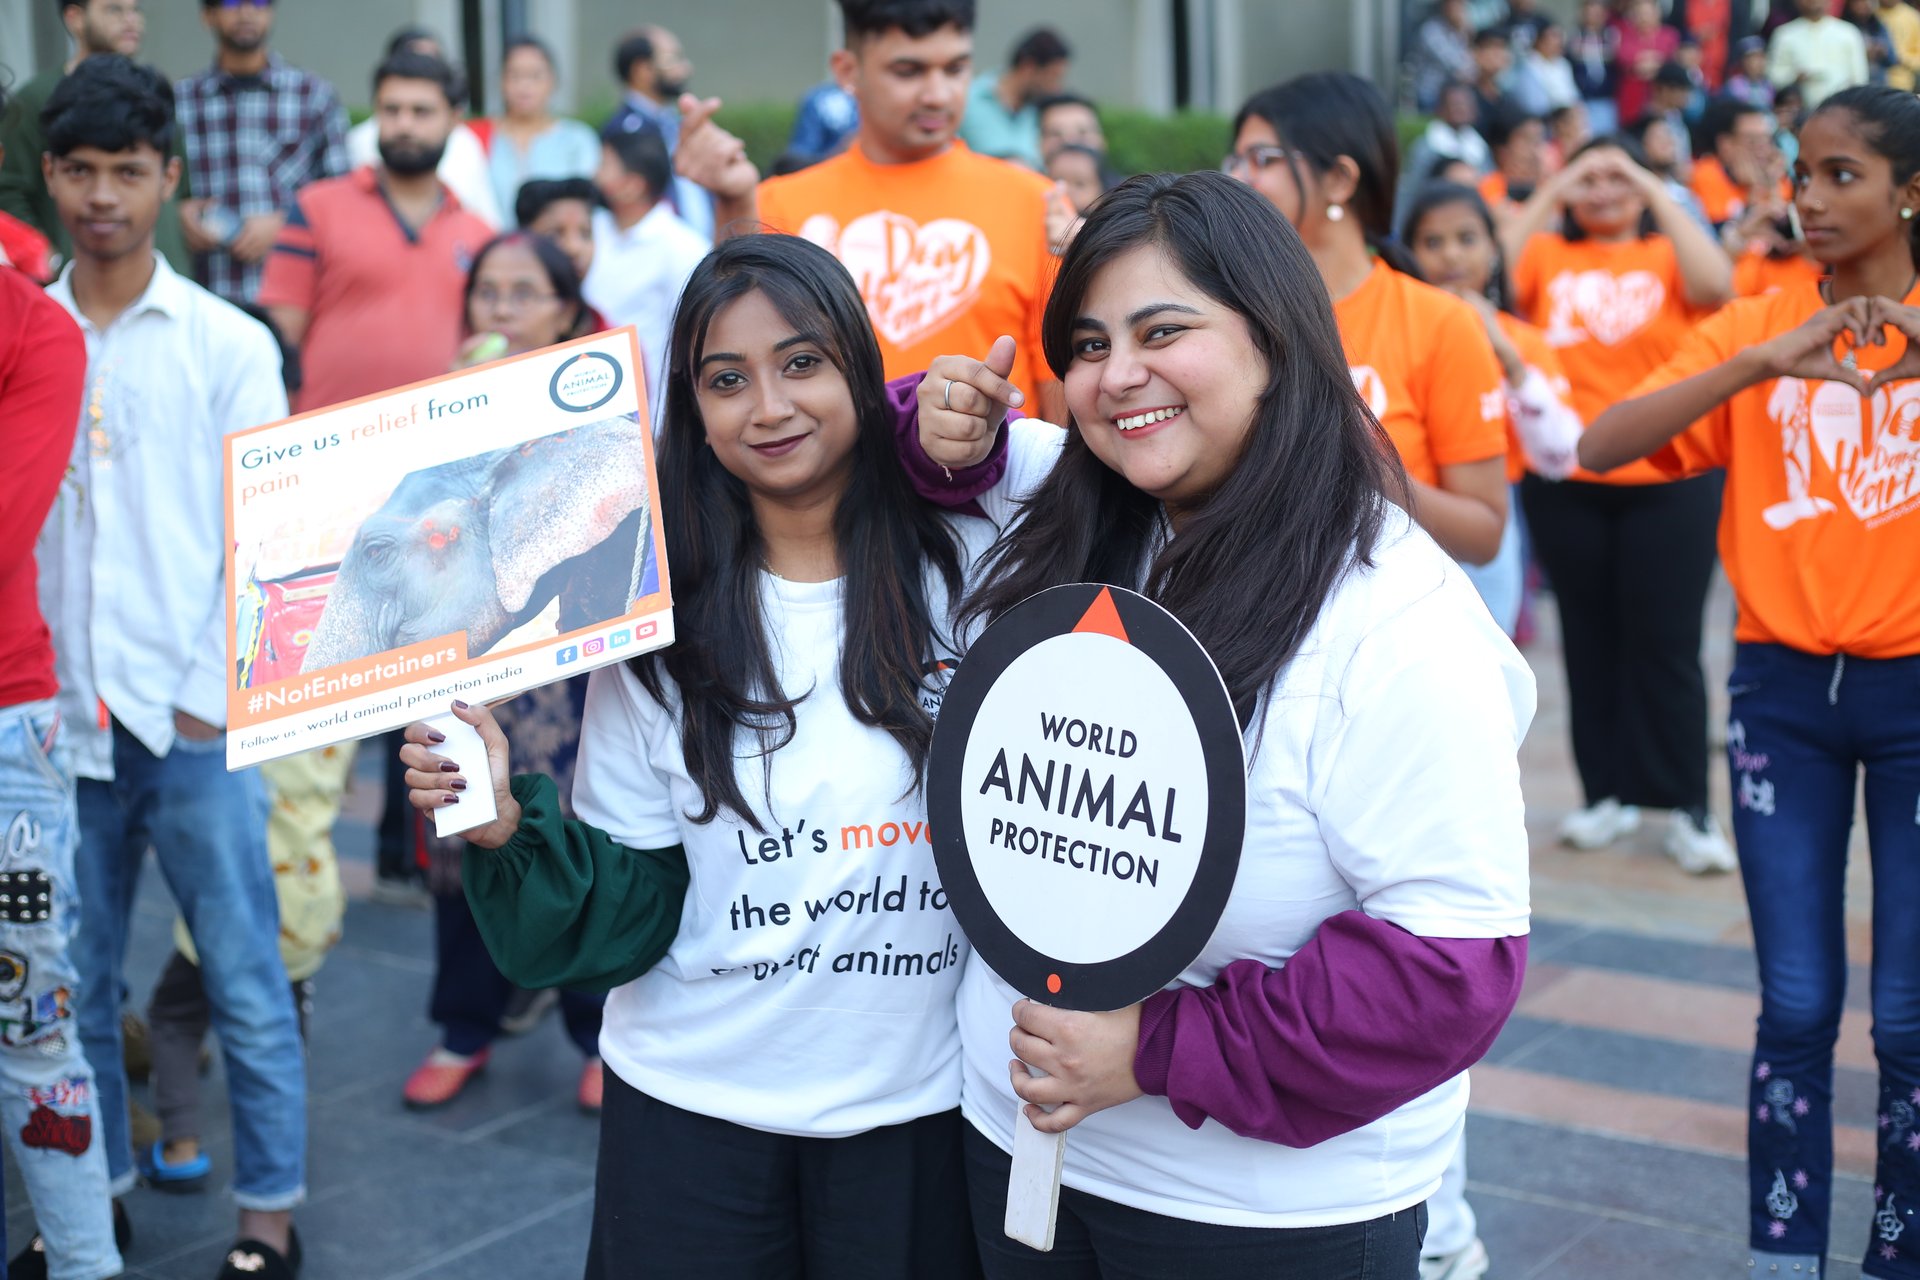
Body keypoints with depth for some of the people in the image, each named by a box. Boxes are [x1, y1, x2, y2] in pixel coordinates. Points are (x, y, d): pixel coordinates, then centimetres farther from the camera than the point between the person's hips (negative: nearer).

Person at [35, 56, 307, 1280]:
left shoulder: (228, 343, 0)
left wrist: (207, 698, -7)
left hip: (194, 720, -2)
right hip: (57, 721, 3)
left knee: (246, 983, 3)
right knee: (74, 986, 11)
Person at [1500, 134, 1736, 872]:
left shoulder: (1668, 257, 4)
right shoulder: (1547, 258, 7)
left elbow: (1714, 285, -17)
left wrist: (1654, 190, -13)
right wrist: (1549, 194, -9)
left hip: (1667, 483, -2)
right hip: (1565, 484, 2)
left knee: (1667, 645, -1)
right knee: (1590, 642, 10)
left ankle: (1689, 810, 6)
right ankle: (1608, 794, 21)